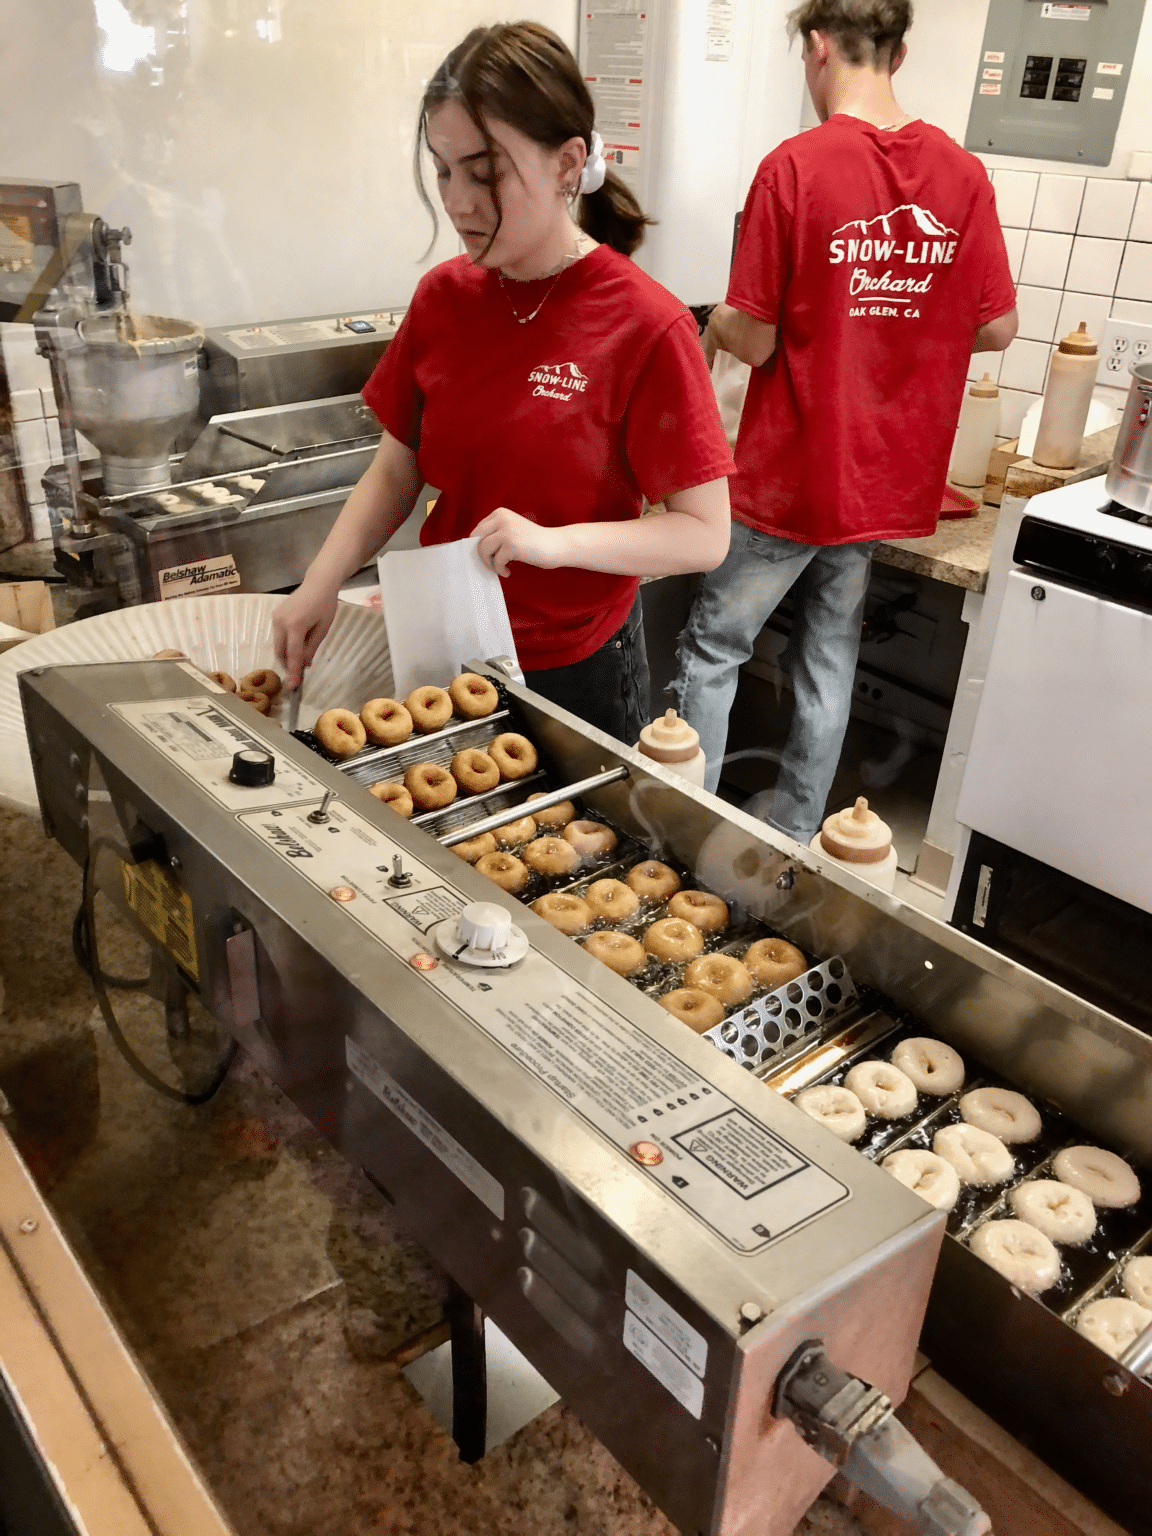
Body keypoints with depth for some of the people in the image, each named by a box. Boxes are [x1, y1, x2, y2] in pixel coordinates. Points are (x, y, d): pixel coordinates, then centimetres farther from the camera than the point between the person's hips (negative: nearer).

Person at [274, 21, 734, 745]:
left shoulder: (646, 326, -16)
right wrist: (321, 583, -10)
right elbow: (397, 472, 5)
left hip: (577, 668, -4)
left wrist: (556, 542, -28)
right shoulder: (443, 297, -1)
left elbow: (705, 535, -15)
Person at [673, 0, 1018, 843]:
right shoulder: (963, 174, -1)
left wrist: (718, 324, 8)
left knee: (713, 649, 11)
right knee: (831, 655, 17)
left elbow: (756, 341, -14)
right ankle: (793, 832, 30)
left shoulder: (794, 166, -15)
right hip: (889, 479, 5)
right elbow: (998, 327, 3)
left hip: (789, 478, -5)